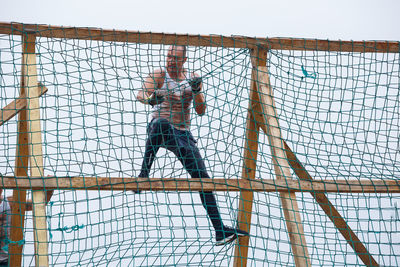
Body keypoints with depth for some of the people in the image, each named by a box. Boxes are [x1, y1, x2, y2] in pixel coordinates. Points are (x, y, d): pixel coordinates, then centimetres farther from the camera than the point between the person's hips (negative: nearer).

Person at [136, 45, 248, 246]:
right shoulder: (158, 76, -5)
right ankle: (144, 173, -41)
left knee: (202, 178, -3)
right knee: (162, 124, -42)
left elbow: (201, 111, 0)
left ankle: (220, 231, -1)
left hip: (183, 133, 4)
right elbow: (141, 94, -23)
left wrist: (196, 91, -19)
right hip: (160, 130, -4)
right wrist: (151, 98, -46)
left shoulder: (193, 78, 6)